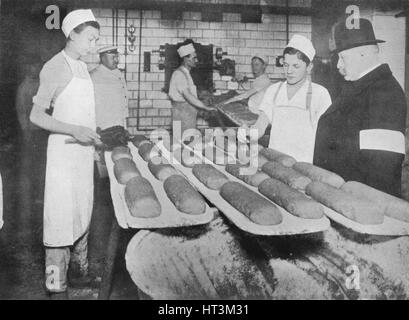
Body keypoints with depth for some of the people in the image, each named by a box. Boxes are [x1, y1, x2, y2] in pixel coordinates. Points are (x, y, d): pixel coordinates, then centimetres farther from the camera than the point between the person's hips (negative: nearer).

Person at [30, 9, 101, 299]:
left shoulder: (83, 67, 12)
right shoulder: (56, 67, -12)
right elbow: (37, 115, -15)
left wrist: (93, 134, 9)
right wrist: (75, 131, -22)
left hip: (84, 150, 8)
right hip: (64, 150, -8)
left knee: (83, 213, 14)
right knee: (62, 217, -4)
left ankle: (79, 270, 28)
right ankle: (56, 285, 5)